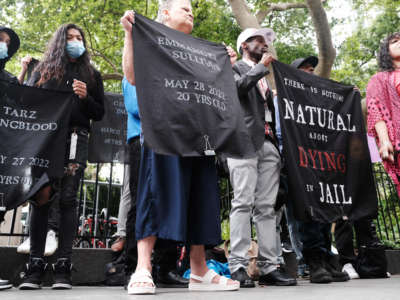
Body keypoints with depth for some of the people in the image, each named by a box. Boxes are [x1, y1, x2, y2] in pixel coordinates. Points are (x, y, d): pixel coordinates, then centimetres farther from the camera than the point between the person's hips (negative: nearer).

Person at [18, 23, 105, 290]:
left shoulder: (91, 75, 20)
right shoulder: (43, 70, 21)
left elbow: (99, 114, 16)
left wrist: (85, 97, -3)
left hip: (75, 140, 0)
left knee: (68, 198, -9)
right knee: (41, 197, -8)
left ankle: (63, 267, -7)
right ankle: (35, 266, -3)